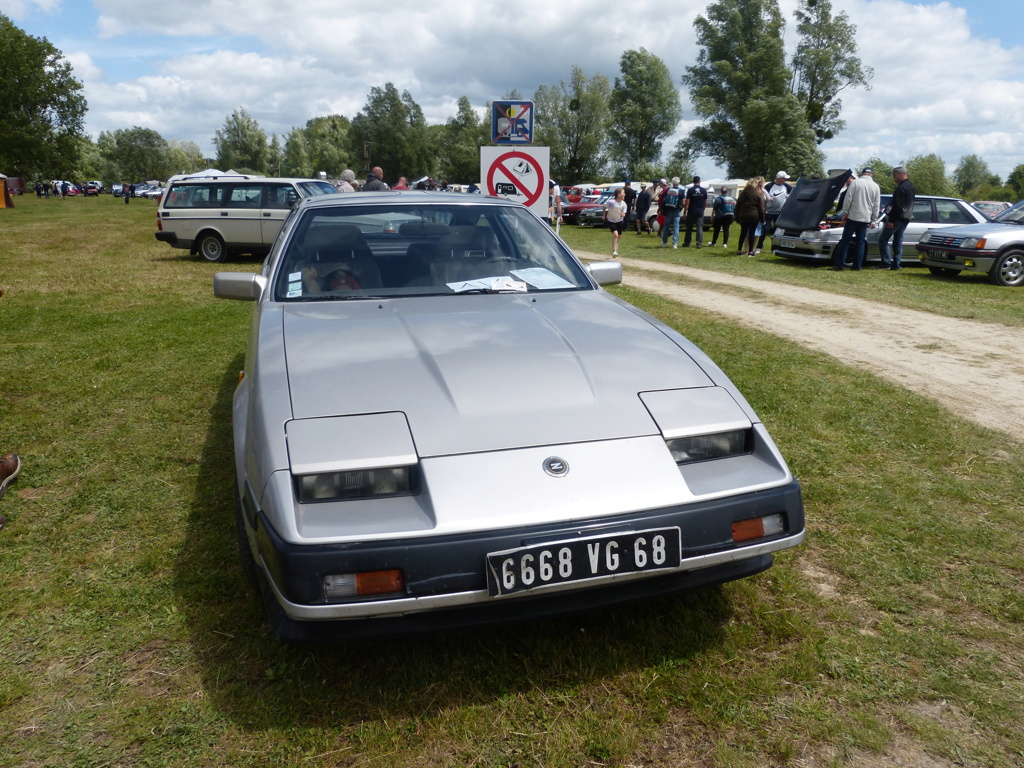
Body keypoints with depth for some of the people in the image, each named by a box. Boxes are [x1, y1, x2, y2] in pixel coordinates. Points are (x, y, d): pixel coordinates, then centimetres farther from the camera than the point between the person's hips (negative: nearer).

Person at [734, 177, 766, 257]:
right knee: (752, 233, 0)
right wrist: (762, 219, 0)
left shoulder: (743, 193, 12)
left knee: (743, 233, 10)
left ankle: (739, 250, 8)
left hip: (743, 216, 4)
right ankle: (750, 251, -1)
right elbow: (761, 209, -5)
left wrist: (737, 218, 15)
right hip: (754, 216, -4)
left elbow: (737, 206, 12)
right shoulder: (758, 195, -3)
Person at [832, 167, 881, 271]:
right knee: (861, 241, 10)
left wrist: (845, 214, -2)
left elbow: (848, 199, -9)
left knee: (845, 240, 2)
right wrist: (873, 221, 15)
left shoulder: (855, 183, -5)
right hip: (865, 219, 3)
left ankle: (840, 264, -1)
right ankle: (857, 265, 10)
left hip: (852, 217, -3)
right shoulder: (876, 187, 7)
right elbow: (876, 206, 10)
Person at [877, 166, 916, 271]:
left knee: (883, 239, -4)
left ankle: (886, 262, -8)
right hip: (906, 218, 10)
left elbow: (897, 206, -23)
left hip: (898, 218, -10)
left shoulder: (901, 188, -17)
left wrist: (891, 220, -22)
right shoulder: (911, 186, 15)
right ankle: (896, 264, 12)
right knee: (898, 241, 12)